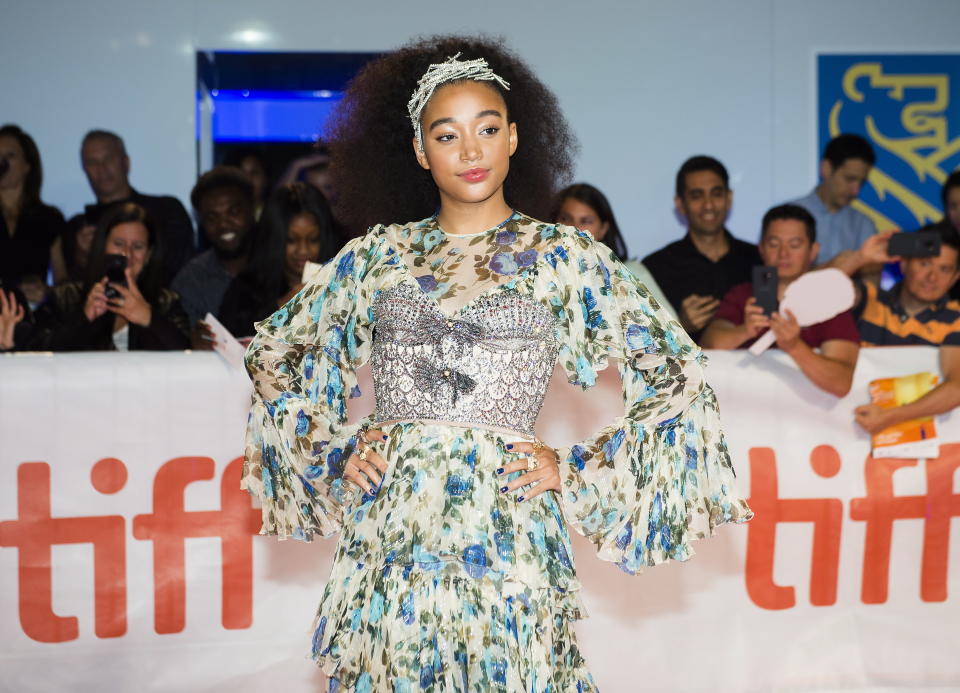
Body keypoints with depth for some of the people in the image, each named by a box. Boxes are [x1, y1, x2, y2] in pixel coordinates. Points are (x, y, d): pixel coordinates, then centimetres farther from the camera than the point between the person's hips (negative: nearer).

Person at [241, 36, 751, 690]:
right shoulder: (377, 255, 8)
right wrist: (331, 449, 7)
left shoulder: (562, 255, 2)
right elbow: (273, 354, 19)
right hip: (388, 532, 2)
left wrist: (574, 470, -2)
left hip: (504, 534, -2)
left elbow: (677, 378, 3)